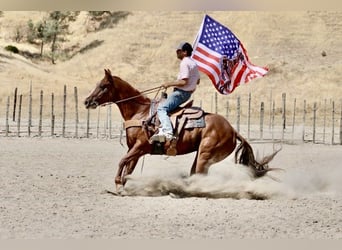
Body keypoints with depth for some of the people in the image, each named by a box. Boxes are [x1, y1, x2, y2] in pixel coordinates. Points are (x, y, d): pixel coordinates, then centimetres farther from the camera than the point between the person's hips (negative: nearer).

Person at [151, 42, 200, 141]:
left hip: (181, 92, -11)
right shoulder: (194, 63, 15)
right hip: (188, 93, 11)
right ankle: (163, 128, 18)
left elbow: (184, 81, -25)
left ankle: (167, 132, -39)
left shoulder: (184, 63, -16)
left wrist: (169, 84, -17)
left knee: (161, 108, -21)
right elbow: (197, 81, 24)